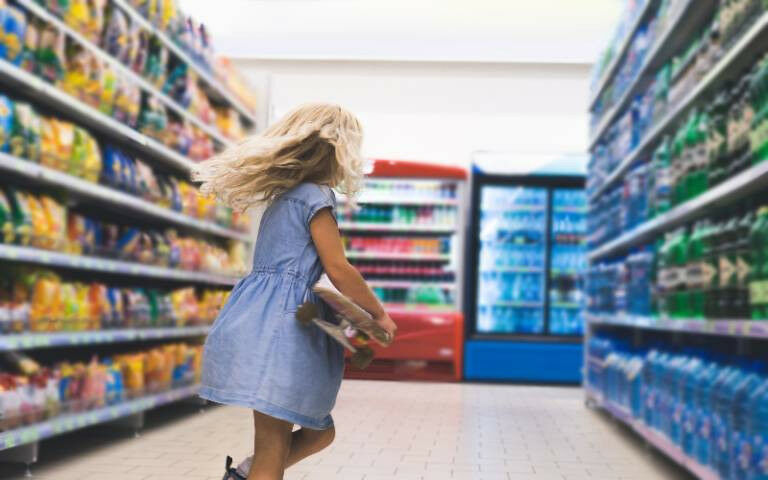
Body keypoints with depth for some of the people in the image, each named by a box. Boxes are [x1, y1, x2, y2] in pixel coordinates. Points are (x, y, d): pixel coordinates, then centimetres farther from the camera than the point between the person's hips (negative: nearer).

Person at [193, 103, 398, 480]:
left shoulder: (283, 197, 22)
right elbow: (339, 269, -9)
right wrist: (378, 314, 4)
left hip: (259, 320, 10)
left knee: (320, 431, 16)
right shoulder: (315, 196, -5)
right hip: (277, 324, -9)